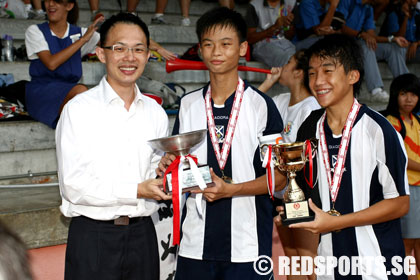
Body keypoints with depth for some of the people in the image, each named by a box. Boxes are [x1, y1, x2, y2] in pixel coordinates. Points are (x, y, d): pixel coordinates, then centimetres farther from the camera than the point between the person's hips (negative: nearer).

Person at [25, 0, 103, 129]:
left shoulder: (79, 33, 12)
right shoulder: (35, 31, 3)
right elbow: (51, 63, -13)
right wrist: (83, 39, -12)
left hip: (68, 91, 3)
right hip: (40, 92, -3)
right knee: (80, 91, -33)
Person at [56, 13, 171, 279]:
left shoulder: (156, 113, 10)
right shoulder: (78, 109, -7)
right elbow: (73, 186, -13)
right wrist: (138, 190, -17)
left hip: (142, 234, 5)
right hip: (93, 235, -4)